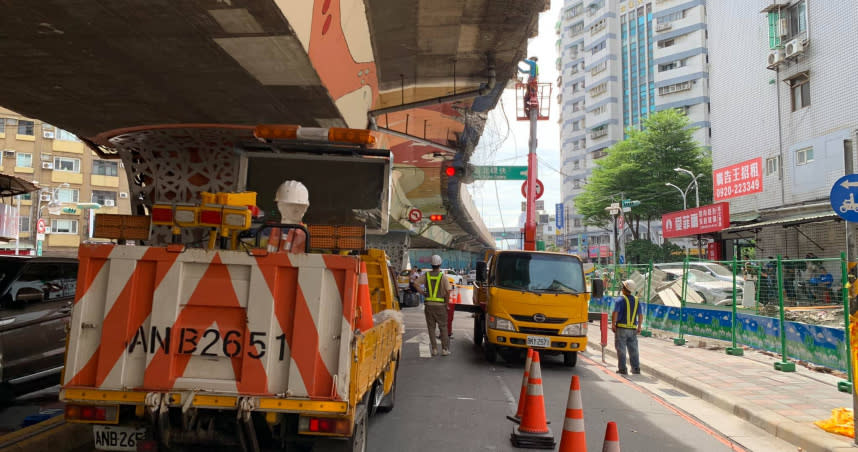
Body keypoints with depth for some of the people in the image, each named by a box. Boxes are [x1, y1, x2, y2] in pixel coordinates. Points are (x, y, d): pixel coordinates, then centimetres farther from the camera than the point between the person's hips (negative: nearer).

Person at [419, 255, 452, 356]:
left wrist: (422, 293, 2)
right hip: (440, 305, -2)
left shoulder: (426, 275, 2)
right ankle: (445, 349, 8)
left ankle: (434, 349, 10)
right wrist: (446, 303, -1)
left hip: (428, 305, 2)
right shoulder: (443, 277, -6)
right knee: (443, 327, 8)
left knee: (431, 327, 10)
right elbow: (448, 291, -13)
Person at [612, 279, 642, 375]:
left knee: (621, 349, 1)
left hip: (621, 328, -4)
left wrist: (613, 325, -7)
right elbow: (641, 316, 10)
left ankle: (622, 369, 2)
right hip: (633, 329, 5)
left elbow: (615, 314, -16)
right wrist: (639, 327, 19)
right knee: (633, 349, 11)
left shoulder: (621, 300, -8)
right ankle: (636, 368, 12)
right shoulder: (636, 301, 8)